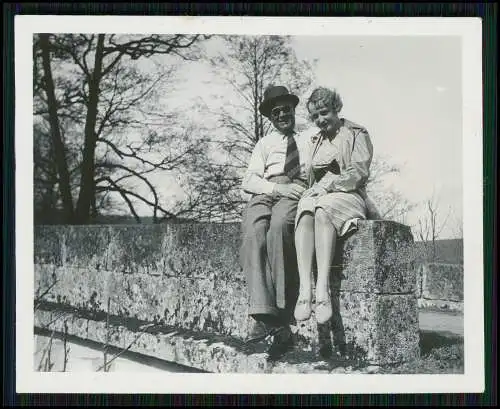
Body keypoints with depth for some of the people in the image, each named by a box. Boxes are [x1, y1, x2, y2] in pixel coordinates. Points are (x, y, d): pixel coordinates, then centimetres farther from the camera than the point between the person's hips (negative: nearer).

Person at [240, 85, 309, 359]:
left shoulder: (309, 142, 28)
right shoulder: (264, 144, 28)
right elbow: (248, 181, 14)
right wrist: (276, 187, -5)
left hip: (297, 194, -2)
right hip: (264, 195, 2)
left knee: (278, 229, -37)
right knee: (253, 235, -34)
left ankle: (279, 318, -40)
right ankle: (262, 314, -44)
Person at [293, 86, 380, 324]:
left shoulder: (356, 134, 9)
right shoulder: (315, 141, 28)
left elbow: (359, 173, -4)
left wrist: (329, 186, -12)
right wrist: (314, 189, 4)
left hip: (348, 196, -4)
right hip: (317, 195, 4)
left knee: (323, 212, -39)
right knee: (305, 214, -35)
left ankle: (322, 290, -52)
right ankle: (304, 289, -49)